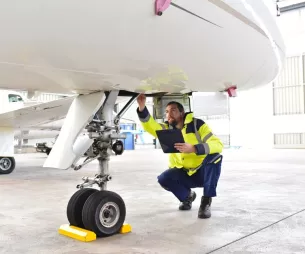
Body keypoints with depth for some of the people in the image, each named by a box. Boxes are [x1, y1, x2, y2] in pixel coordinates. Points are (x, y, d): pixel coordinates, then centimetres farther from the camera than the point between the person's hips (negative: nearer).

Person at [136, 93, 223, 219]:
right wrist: (142, 107, -37)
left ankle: (206, 201, -20)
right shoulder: (167, 128, 0)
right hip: (185, 174, 4)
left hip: (204, 172, -3)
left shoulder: (197, 124, -13)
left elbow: (218, 145, -26)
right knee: (164, 179, -21)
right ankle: (187, 196, 10)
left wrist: (193, 148, -42)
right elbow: (150, 126, -20)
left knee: (214, 155, -31)